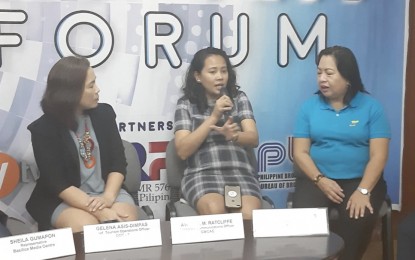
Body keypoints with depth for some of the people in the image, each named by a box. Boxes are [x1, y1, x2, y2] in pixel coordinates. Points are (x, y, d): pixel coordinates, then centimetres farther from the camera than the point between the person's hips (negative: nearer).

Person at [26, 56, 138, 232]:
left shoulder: (104, 113, 4)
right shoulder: (43, 129, -9)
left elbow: (118, 162, 1)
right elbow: (57, 183, -14)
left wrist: (108, 197, -18)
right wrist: (98, 211, -26)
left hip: (108, 192, 3)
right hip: (64, 200, -3)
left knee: (127, 221, -27)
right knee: (87, 228, -33)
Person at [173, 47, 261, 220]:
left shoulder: (239, 98, 13)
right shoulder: (186, 104, 6)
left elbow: (253, 139, 3)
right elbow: (182, 151, -5)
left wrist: (234, 135, -21)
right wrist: (213, 117, -12)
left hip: (240, 172, 2)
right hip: (202, 174, -1)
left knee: (249, 215, -28)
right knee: (215, 212, -33)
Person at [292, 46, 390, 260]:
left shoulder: (371, 107, 0)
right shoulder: (309, 107, 4)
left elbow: (379, 155, -6)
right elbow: (300, 152, 1)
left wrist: (363, 191, -19)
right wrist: (320, 180, -15)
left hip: (360, 180, -1)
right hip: (316, 179, 1)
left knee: (358, 220, -29)